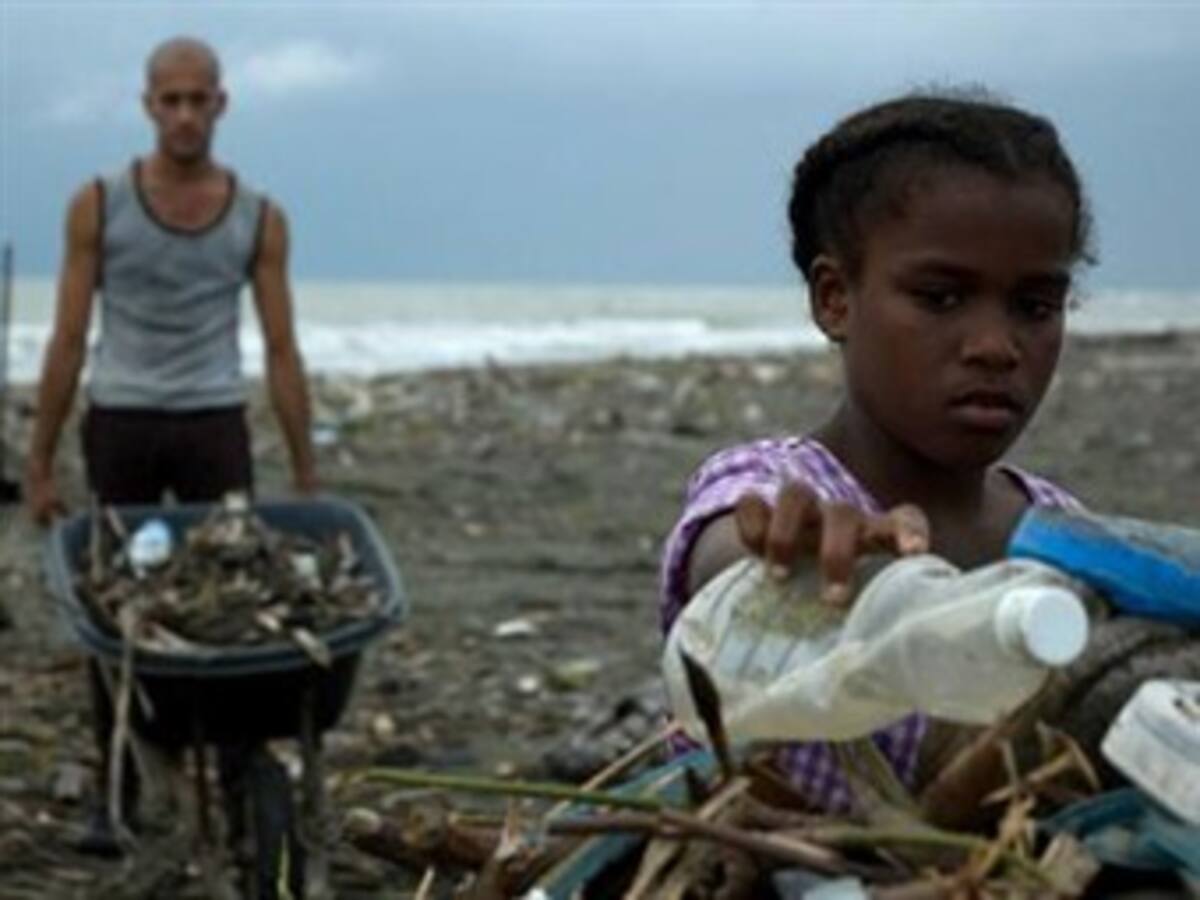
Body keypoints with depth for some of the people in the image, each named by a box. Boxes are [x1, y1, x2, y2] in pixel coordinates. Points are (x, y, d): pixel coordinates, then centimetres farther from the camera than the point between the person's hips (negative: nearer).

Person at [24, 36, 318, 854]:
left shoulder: (259, 219, 1)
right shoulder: (99, 206, -1)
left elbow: (282, 352, 3)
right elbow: (69, 341, 0)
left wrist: (307, 473, 0)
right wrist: (41, 464, -2)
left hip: (215, 426, 0)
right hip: (121, 426, 0)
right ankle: (116, 798, 13)